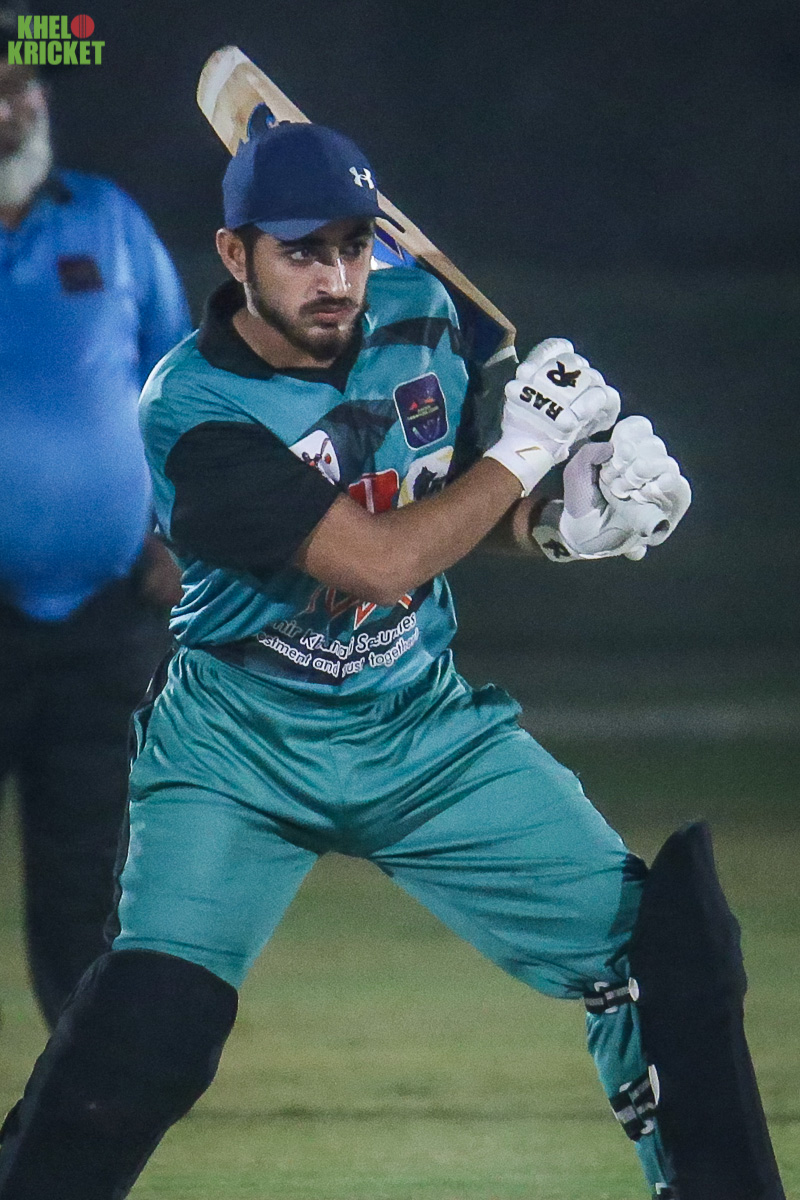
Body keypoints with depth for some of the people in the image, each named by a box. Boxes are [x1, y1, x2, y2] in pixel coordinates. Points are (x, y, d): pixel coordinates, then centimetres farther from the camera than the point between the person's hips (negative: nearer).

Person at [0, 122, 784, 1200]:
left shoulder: (416, 312, -3)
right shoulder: (193, 411, -22)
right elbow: (382, 557, -27)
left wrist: (565, 526, -8)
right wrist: (532, 442, -20)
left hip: (427, 728, 5)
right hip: (242, 748, -5)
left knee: (653, 951, -3)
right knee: (156, 1021, -24)